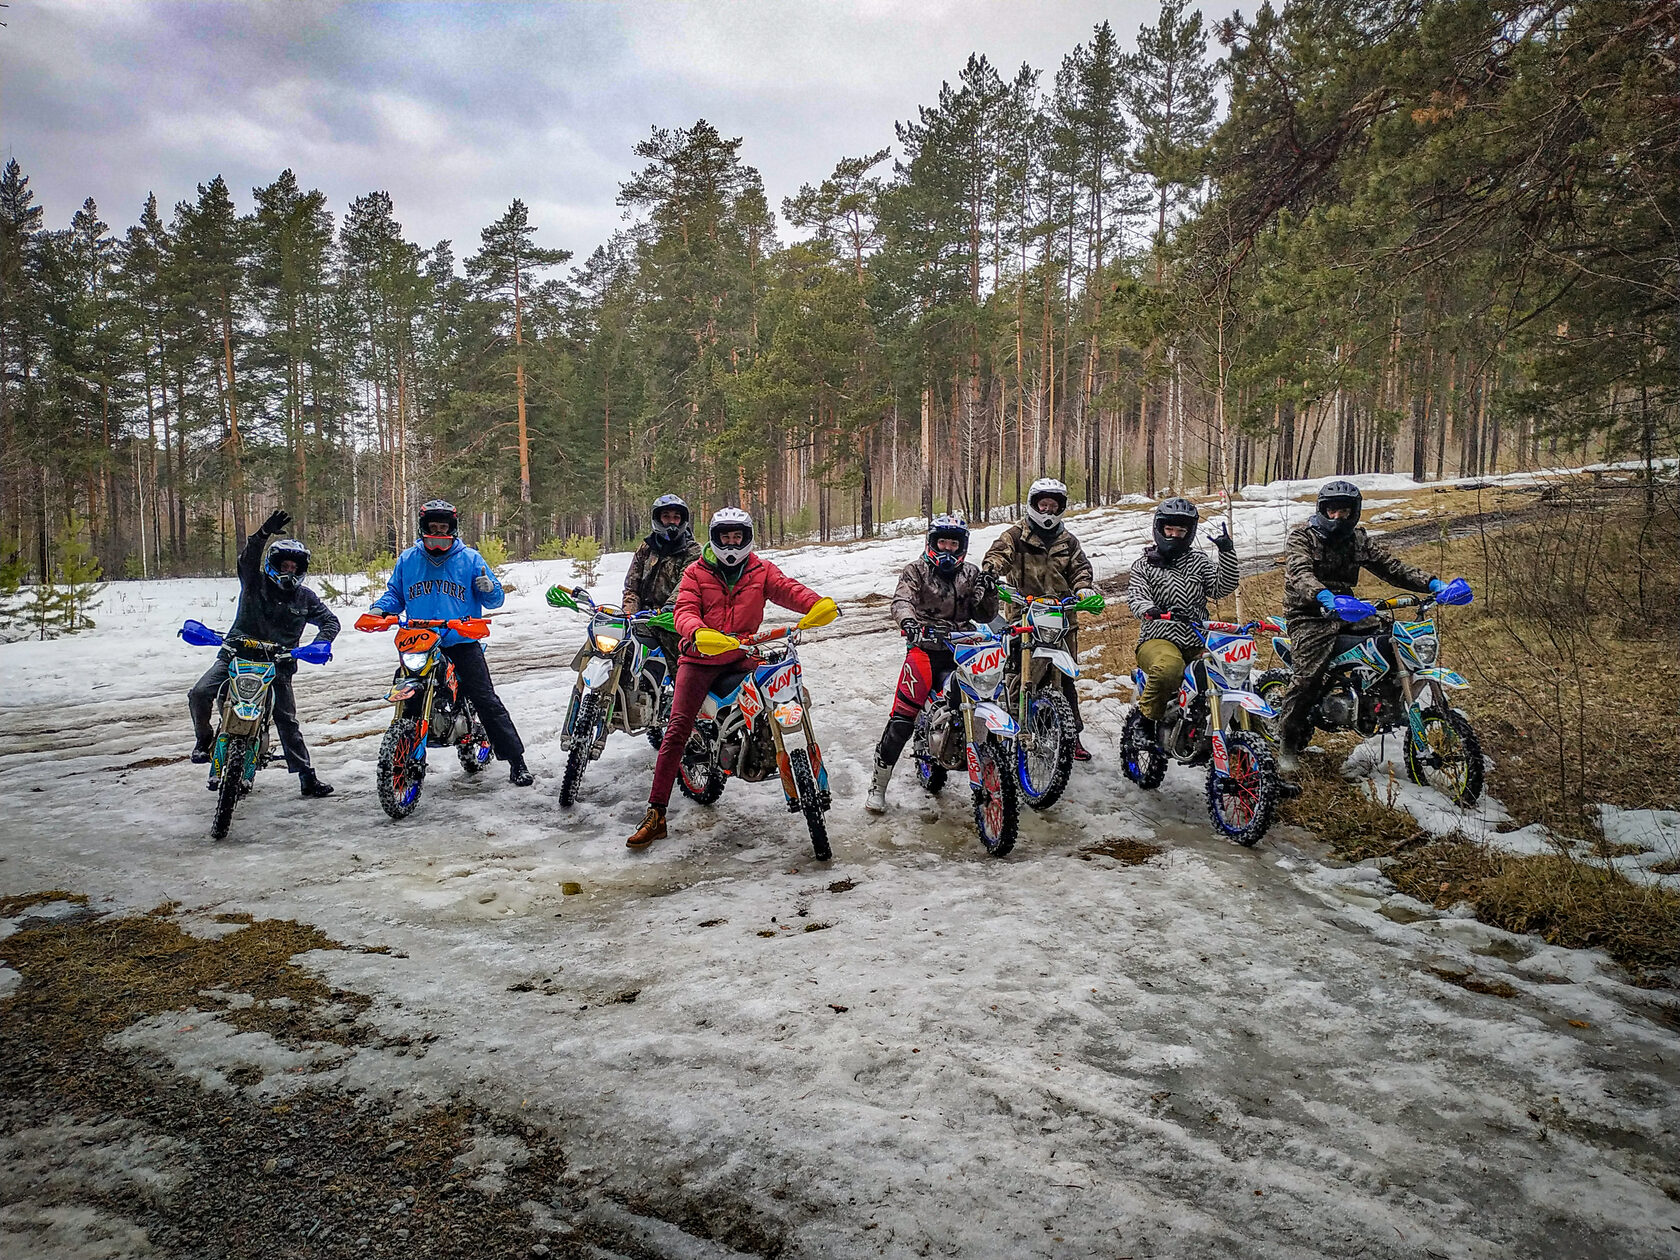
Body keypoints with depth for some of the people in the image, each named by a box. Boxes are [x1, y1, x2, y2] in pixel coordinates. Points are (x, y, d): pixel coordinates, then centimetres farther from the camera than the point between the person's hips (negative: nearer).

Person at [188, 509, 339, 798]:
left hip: (278, 663, 1)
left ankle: (307, 778, 7)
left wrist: (319, 644, -11)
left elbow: (330, 621, 10)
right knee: (199, 694, -19)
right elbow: (248, 558, -21)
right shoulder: (255, 582, -1)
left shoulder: (305, 597, 6)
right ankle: (204, 740, 9)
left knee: (288, 722, 2)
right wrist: (264, 533, -38)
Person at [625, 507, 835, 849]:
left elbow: (787, 589, -9)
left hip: (742, 654, 2)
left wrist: (817, 603, -31)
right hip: (700, 657, -2)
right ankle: (655, 814, -12)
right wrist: (697, 632, -33)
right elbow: (685, 611, -9)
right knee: (678, 728, -14)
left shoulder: (761, 570, 8)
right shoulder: (696, 573, 4)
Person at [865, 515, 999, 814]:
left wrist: (989, 594, -5)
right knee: (903, 719, -13)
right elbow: (902, 600, -9)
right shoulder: (917, 570, 8)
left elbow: (984, 616, 16)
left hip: (959, 650, 4)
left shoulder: (970, 574, 18)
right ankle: (878, 785, -6)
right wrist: (908, 621, -31)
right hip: (924, 646, -4)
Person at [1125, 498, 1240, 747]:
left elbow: (1222, 587, 5)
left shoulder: (1198, 561, 20)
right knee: (1169, 667, -39)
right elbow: (1135, 595, -4)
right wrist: (1149, 610, -28)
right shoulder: (1144, 565, 13)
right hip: (1159, 639, -3)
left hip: (1198, 642, 4)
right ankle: (1145, 719, -19)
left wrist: (1227, 553, -8)